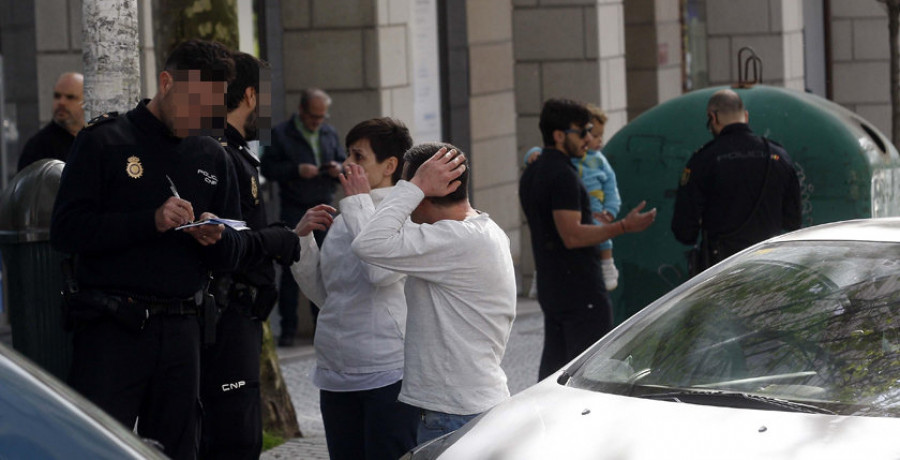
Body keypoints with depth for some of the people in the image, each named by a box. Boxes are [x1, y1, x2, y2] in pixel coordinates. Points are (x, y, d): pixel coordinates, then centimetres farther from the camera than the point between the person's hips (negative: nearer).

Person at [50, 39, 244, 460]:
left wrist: (216, 238, -7)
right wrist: (151, 221, -18)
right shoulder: (105, 141, 0)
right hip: (110, 330, -5)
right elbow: (65, 231, -9)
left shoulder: (212, 157, 15)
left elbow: (233, 256, 18)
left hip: (181, 331, 5)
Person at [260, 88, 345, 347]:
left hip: (323, 206, 4)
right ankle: (288, 328, 0)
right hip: (294, 209, -4)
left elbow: (343, 162, 21)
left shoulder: (330, 134, 14)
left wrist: (339, 169, -2)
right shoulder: (281, 134, 1)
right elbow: (267, 168, -5)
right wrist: (296, 170, -17)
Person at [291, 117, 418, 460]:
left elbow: (382, 270, -26)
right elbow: (322, 293, 19)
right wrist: (302, 238, 5)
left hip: (389, 375, -7)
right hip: (336, 375, 7)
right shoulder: (344, 220, 15)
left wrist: (359, 201, -15)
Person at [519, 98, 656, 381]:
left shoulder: (532, 173, 15)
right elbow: (572, 235, -23)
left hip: (550, 288, 9)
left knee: (553, 364, 11)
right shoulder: (562, 175, -17)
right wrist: (624, 227, -23)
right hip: (580, 291, -9)